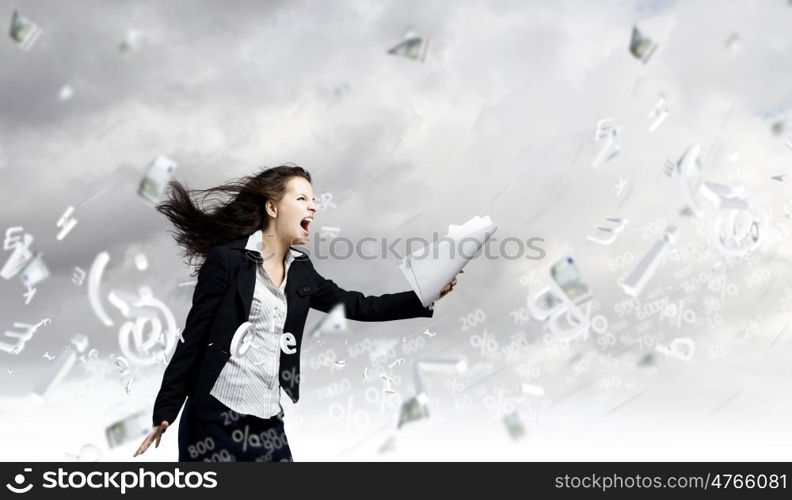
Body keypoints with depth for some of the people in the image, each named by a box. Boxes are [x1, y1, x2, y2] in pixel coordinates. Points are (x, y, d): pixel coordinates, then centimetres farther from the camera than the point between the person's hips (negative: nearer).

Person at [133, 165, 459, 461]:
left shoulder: (300, 270, 11)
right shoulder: (227, 259, -8)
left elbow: (357, 307, 9)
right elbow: (194, 337, -8)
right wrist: (165, 412, -11)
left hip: (268, 420, 6)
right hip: (216, 415, -6)